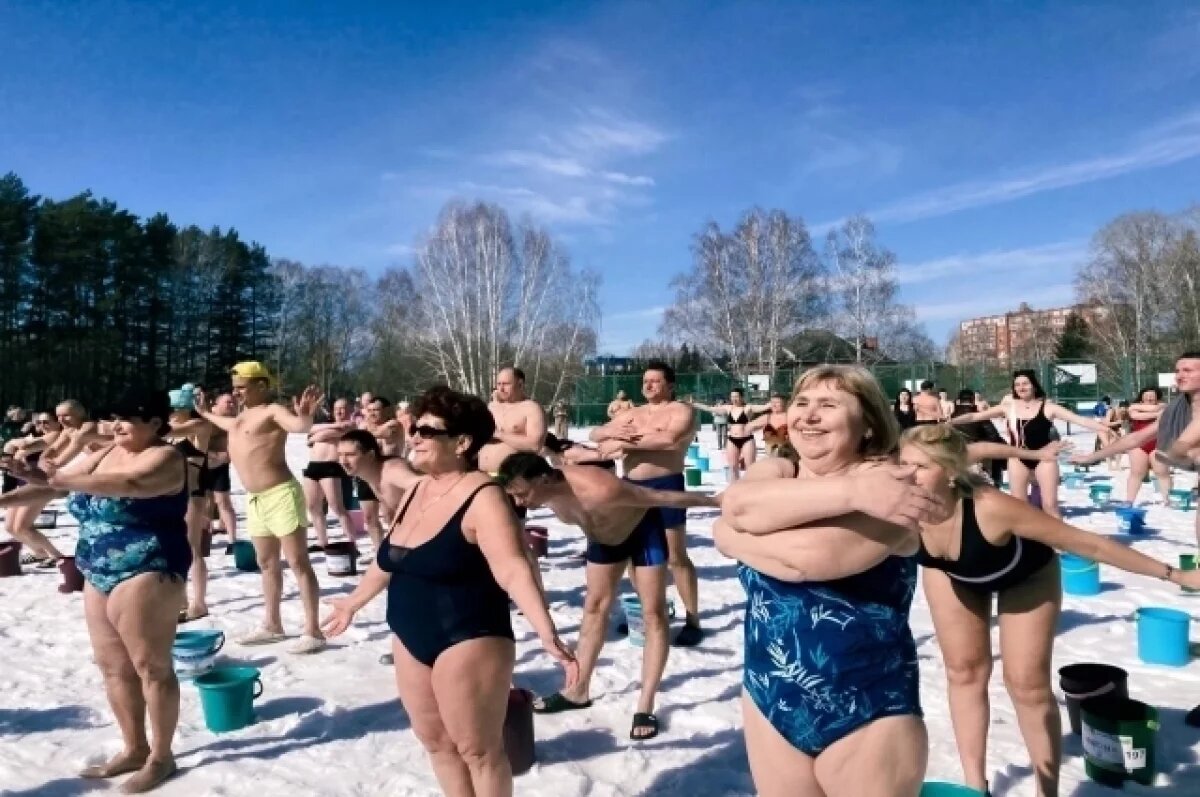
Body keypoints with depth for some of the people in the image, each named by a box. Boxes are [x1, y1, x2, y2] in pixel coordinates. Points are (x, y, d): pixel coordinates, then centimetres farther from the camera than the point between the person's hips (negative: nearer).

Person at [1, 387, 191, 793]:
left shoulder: (164, 457, -13)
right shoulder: (101, 455, 12)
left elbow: (129, 484, -32)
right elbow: (52, 485, 13)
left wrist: (61, 479, -33)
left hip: (146, 574, -9)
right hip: (100, 575, 9)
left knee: (151, 666, -1)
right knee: (113, 666, 15)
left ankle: (161, 756, 12)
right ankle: (134, 748, 29)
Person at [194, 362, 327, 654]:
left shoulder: (273, 411, -11)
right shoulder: (243, 416, 16)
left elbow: (300, 426, -32)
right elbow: (229, 425, 40)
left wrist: (305, 413, -52)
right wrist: (204, 412, 46)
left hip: (280, 495, -10)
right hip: (255, 499, 10)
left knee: (299, 563, -6)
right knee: (267, 564, 16)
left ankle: (313, 631, -4)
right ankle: (272, 625, 28)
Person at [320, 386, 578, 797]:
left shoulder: (482, 497, -19)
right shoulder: (417, 490, 7)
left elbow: (514, 570, -27)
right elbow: (388, 560, 20)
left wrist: (548, 635, -38)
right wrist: (354, 602, 31)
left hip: (467, 641, -8)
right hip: (411, 640, 8)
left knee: (478, 748, 4)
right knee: (435, 740, 18)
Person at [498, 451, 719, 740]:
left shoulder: (599, 490, -45)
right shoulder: (544, 490, -27)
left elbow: (664, 497, -35)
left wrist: (716, 502, -26)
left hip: (643, 528, -6)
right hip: (602, 537, 6)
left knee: (653, 614, -6)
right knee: (594, 607, 13)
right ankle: (579, 691, 25)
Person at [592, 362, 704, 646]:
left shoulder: (682, 410, -4)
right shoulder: (632, 413, 17)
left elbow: (670, 440, -24)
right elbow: (595, 433, 15)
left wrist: (623, 442, -20)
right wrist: (612, 432, -10)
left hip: (664, 486, -7)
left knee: (676, 557, -4)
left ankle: (693, 621, 4)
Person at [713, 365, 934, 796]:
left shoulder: (887, 482, -14)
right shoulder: (773, 471, 2)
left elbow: (810, 556, -30)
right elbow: (738, 504, -22)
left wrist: (729, 536, -13)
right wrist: (851, 493, -29)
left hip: (868, 719, -5)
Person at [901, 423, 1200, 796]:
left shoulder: (990, 508, -45)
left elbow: (1087, 543, -34)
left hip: (1027, 576, -3)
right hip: (953, 575, 3)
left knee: (1027, 684, -1)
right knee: (964, 671, 9)